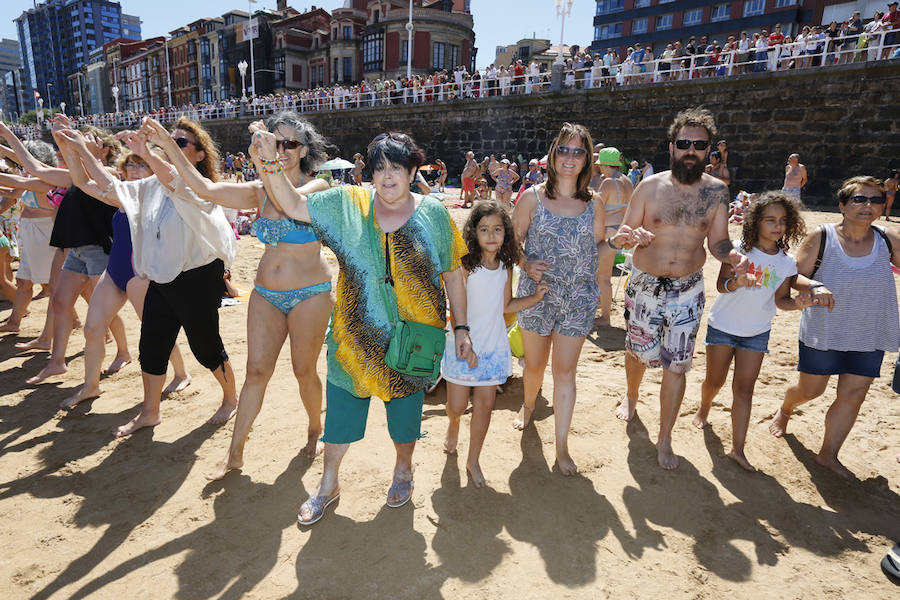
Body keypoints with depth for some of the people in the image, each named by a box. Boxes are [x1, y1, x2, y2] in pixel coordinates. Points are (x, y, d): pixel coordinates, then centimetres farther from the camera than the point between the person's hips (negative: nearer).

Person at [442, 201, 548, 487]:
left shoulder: (506, 267, 1)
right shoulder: (465, 265, -15)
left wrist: (536, 297, 1)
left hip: (493, 346, 4)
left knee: (485, 405, 9)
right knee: (457, 406, 8)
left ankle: (473, 460, 29)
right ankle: (453, 426, 46)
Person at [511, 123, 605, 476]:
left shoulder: (593, 205, 4)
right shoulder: (533, 198, -2)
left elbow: (599, 248, 14)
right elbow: (512, 241, 1)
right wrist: (527, 265, -14)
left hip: (578, 299, 0)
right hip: (536, 293, 0)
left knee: (565, 371, 2)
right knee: (534, 364, 15)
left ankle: (562, 447, 14)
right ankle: (528, 405, 49)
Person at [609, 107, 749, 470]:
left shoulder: (716, 191, -2)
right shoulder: (650, 187, -6)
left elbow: (718, 241, 2)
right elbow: (619, 237, -4)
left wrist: (734, 257, -20)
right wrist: (626, 237, -28)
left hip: (688, 290, 1)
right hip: (644, 286, 0)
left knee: (676, 366, 3)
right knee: (639, 351, 15)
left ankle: (665, 440, 19)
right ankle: (631, 397, 49)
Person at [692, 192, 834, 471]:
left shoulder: (787, 262, -2)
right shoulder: (739, 250, -12)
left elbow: (781, 300, 2)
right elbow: (721, 284, -18)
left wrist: (799, 302, -19)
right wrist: (736, 282, -39)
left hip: (756, 333, 2)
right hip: (722, 325, -2)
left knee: (744, 389, 2)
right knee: (715, 380, 10)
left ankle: (738, 449, 8)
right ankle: (703, 409, 43)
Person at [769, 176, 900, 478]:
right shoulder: (821, 238, -11)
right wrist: (817, 290, -27)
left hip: (868, 337, 3)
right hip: (823, 332, -3)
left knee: (853, 396, 5)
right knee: (810, 389, 11)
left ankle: (828, 455, 22)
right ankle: (784, 411, 46)